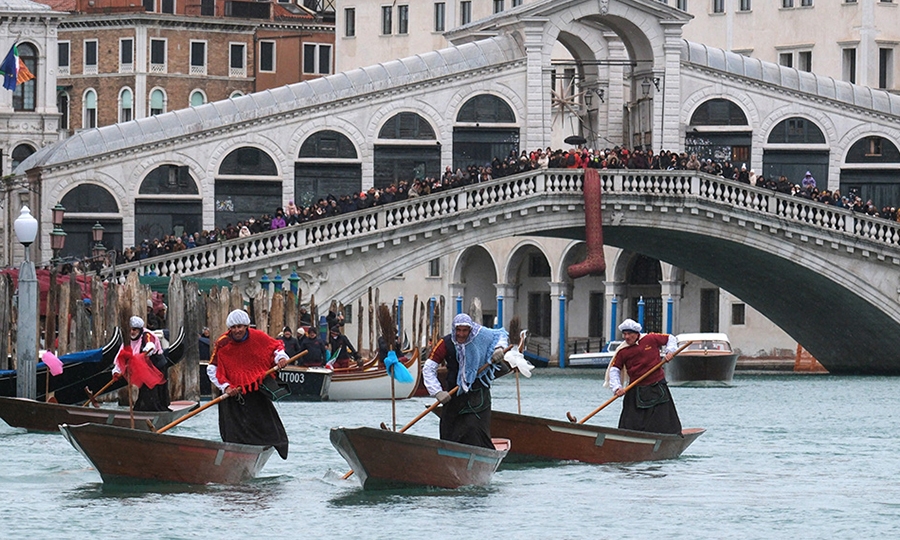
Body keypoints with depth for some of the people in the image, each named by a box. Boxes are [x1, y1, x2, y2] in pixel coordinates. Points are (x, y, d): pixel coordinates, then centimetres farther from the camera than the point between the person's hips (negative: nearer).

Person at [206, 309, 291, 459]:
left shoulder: (258, 337, -6)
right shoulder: (222, 344, -10)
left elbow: (276, 346, 10)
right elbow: (212, 369, -7)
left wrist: (280, 358, -12)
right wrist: (226, 386, -17)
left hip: (256, 391, 2)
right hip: (233, 394, -2)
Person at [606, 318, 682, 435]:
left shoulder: (651, 339, -1)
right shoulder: (622, 351, 0)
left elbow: (670, 338, 13)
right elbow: (614, 370, 1)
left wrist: (670, 351, -5)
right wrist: (617, 388, -12)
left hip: (657, 388, -1)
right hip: (636, 390, 1)